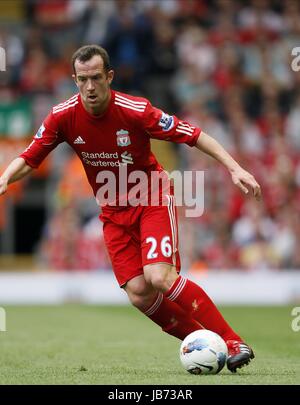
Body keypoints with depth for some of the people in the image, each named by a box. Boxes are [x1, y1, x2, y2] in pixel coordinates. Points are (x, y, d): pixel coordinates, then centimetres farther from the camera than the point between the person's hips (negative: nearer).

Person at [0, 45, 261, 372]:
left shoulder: (135, 111, -21)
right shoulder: (63, 116, -12)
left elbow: (194, 135, -15)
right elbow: (28, 159, -4)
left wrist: (234, 167, -22)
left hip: (153, 199, -4)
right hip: (114, 211, 4)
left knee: (160, 277, -24)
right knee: (138, 294, -12)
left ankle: (231, 341, -15)